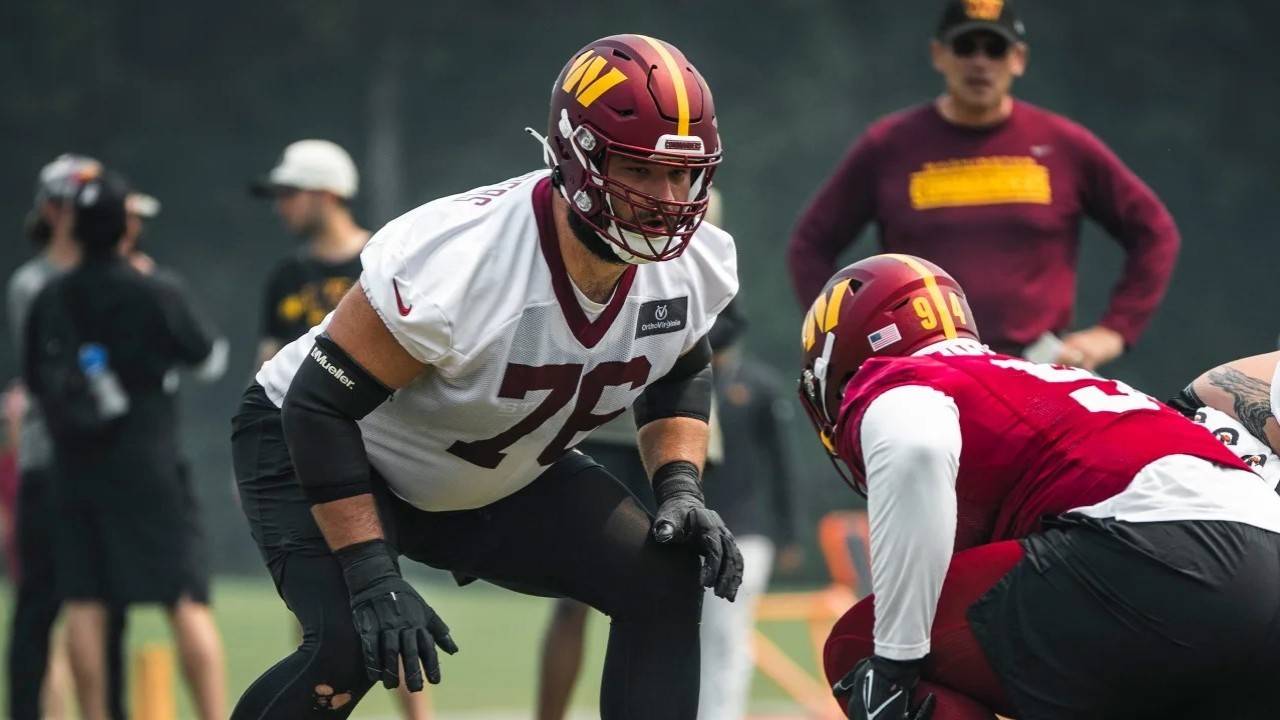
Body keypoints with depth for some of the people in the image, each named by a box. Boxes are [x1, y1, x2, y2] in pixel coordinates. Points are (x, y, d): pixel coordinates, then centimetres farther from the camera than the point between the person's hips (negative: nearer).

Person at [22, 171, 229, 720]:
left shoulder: (49, 299, 3)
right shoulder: (152, 296, -8)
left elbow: (33, 382, 11)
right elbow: (207, 362, 4)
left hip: (73, 466, 4)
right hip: (144, 463, -3)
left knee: (83, 602, 4)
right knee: (181, 596, -1)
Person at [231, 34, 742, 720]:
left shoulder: (692, 268, -16)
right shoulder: (457, 264, -37)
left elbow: (678, 375, 8)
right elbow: (320, 407, -30)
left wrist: (680, 488, -10)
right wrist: (372, 577, -33)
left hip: (502, 478, 7)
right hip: (320, 446, -7)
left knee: (665, 579, -8)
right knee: (352, 649, -29)